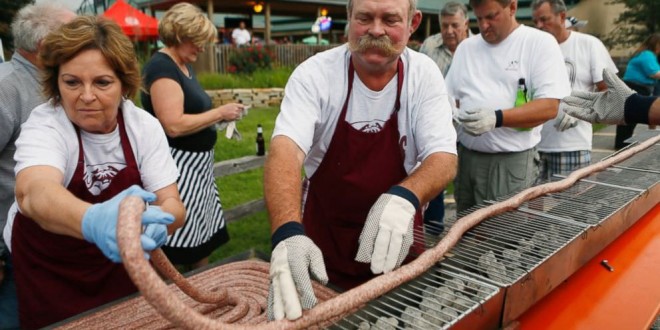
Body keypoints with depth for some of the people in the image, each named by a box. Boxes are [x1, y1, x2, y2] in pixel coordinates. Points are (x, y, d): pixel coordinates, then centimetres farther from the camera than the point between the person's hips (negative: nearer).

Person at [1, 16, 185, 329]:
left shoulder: (144, 126, -14)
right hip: (46, 272, -2)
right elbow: (33, 193, -44)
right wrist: (93, 221, -67)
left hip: (118, 266, 3)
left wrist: (155, 222, -46)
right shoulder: (44, 125, -23)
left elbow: (172, 203, -21)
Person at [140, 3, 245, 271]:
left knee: (204, 240, 17)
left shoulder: (185, 67, 13)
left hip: (198, 166, 10)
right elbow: (174, 125, -26)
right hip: (178, 169, -10)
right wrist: (219, 113, -17)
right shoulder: (161, 67, -16)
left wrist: (220, 118, 4)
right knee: (176, 253, 0)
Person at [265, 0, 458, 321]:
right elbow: (285, 150, -30)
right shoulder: (315, 74, -17)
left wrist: (404, 197, -38)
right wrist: (288, 233, -47)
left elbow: (443, 157, -16)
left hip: (396, 235, 2)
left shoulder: (424, 74, -10)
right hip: (323, 232, -1)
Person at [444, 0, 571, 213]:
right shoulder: (466, 47, 13)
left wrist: (497, 118, -24)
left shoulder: (540, 43, -2)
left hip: (513, 160, -4)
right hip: (466, 156, 5)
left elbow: (549, 107, -11)